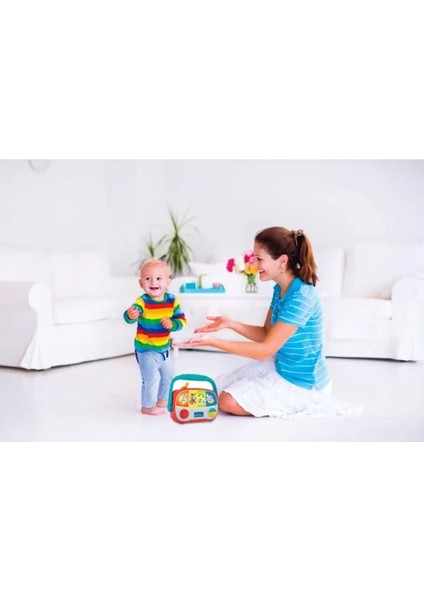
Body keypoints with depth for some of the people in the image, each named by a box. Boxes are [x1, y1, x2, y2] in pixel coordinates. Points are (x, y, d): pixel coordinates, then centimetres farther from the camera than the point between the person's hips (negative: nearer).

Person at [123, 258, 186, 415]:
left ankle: (162, 400, 44)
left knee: (168, 375, 21)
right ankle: (148, 406, 8)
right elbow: (130, 315, -39)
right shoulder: (142, 302, -23)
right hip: (146, 349, -6)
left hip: (164, 348, 6)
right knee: (151, 378, -11)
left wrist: (172, 324, -21)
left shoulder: (172, 300, -7)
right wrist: (131, 315, -62)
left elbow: (181, 318, 0)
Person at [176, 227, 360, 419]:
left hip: (302, 382, -9)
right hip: (280, 366, 9)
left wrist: (213, 342, -27)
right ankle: (282, 397, 16)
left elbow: (265, 350, -27)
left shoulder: (300, 297, -30)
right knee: (217, 390, 8)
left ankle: (301, 402, 2)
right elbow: (266, 334, 7)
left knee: (229, 402, -14)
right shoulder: (280, 289, -1)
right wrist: (230, 323, -9)